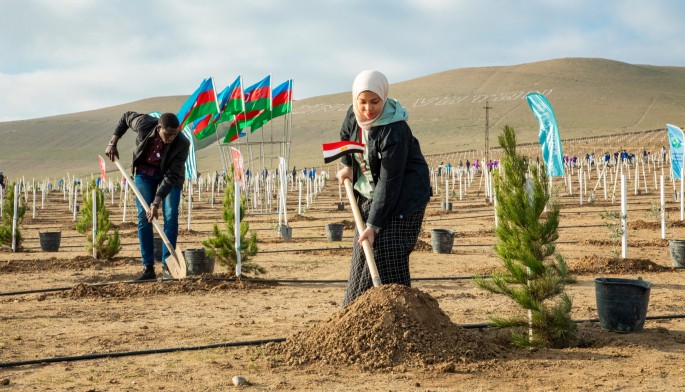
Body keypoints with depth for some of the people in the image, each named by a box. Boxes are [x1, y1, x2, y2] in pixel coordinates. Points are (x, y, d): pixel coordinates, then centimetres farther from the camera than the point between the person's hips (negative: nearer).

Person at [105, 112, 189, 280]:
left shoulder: (182, 144, -32)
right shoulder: (144, 124, -29)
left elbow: (171, 176, -31)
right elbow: (126, 116, -5)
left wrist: (156, 203, -35)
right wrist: (113, 142, -6)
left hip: (170, 175, -1)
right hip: (145, 172, 2)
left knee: (171, 216, -14)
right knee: (143, 217, -5)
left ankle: (167, 265, -8)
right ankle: (148, 267, -3)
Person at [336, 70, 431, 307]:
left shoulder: (395, 131, -27)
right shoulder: (354, 115, -5)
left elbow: (389, 183, -28)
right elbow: (345, 137, 21)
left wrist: (373, 225, -28)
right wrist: (347, 165, 5)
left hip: (402, 199, -8)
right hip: (369, 196, 8)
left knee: (387, 262, -14)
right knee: (362, 257, 11)